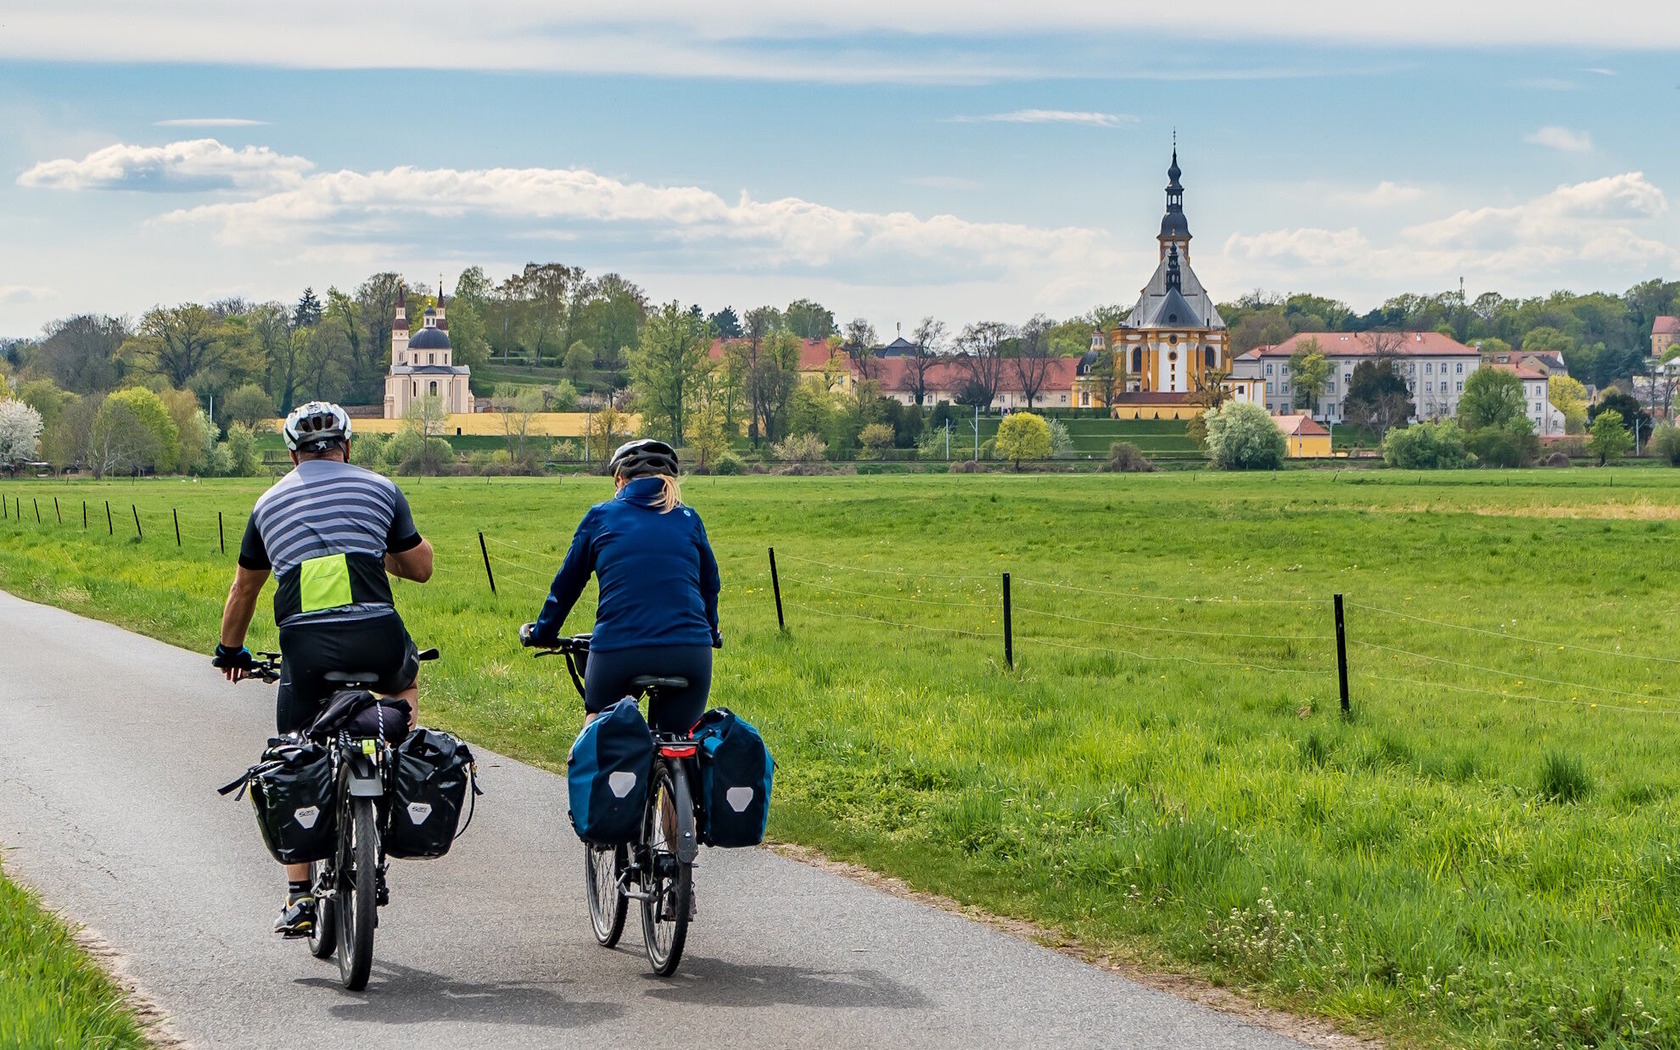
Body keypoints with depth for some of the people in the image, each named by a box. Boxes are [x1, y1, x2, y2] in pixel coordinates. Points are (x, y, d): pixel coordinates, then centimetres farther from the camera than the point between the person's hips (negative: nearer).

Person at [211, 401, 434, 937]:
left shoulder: (270, 502, 20)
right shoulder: (380, 489, 13)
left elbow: (244, 588, 32)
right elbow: (421, 567, 21)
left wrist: (230, 651, 47)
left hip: (304, 647, 1)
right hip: (375, 638, -1)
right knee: (407, 681, 35)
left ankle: (299, 897, 11)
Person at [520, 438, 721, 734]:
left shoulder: (600, 517, 11)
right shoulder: (689, 519, 15)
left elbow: (567, 582, 18)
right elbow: (710, 583, 26)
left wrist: (542, 632, 33)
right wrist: (710, 632, 44)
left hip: (617, 651, -1)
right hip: (689, 653, 1)